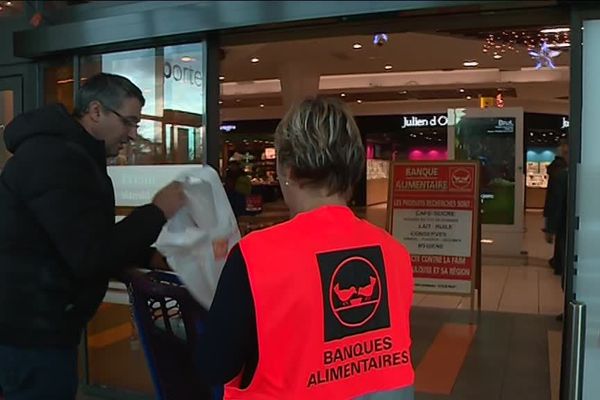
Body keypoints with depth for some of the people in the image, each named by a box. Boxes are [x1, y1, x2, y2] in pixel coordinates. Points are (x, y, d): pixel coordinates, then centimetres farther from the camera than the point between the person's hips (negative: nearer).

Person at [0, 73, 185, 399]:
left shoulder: (60, 151, 14)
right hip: (32, 332, -10)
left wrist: (151, 253, 7)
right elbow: (91, 257, -26)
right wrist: (157, 213, -16)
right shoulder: (58, 158, -21)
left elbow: (85, 242, 17)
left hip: (30, 323, 10)